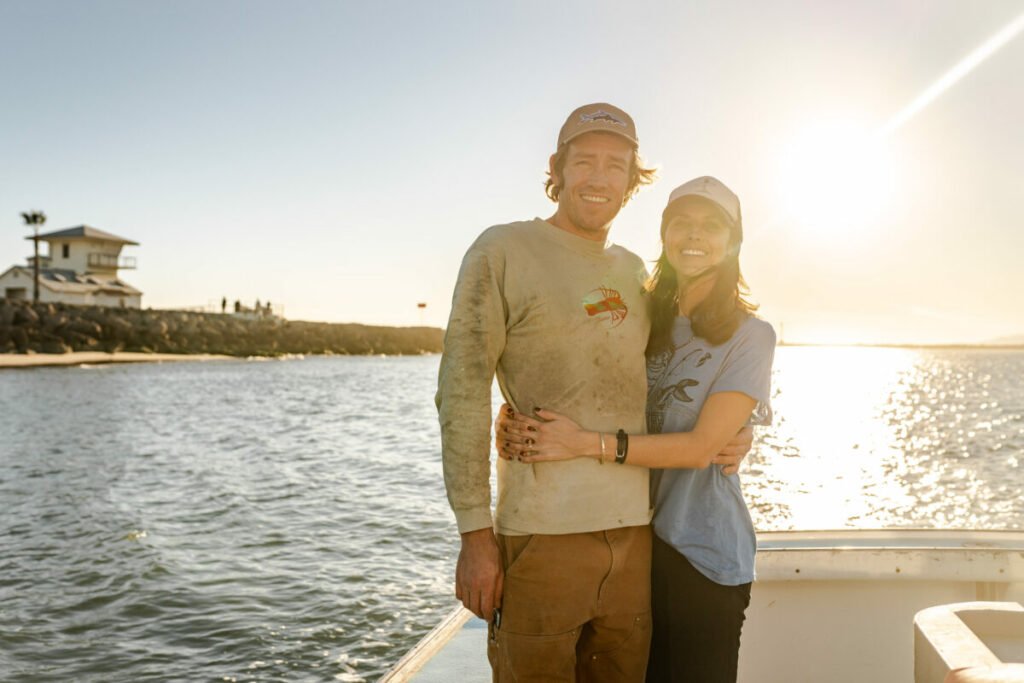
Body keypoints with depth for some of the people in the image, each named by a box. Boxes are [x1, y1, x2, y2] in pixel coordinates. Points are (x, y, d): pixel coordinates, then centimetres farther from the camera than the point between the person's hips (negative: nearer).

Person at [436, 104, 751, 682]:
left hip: (634, 530, 6)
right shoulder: (504, 251, -3)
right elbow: (462, 393, -8)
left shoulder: (633, 270, 14)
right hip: (542, 532, -5)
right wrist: (475, 535, -12)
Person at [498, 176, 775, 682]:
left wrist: (587, 444, -26)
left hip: (702, 554, -4)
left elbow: (701, 446, -17)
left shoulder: (748, 335, -8)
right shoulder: (644, 321, 6)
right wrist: (520, 422, -15)